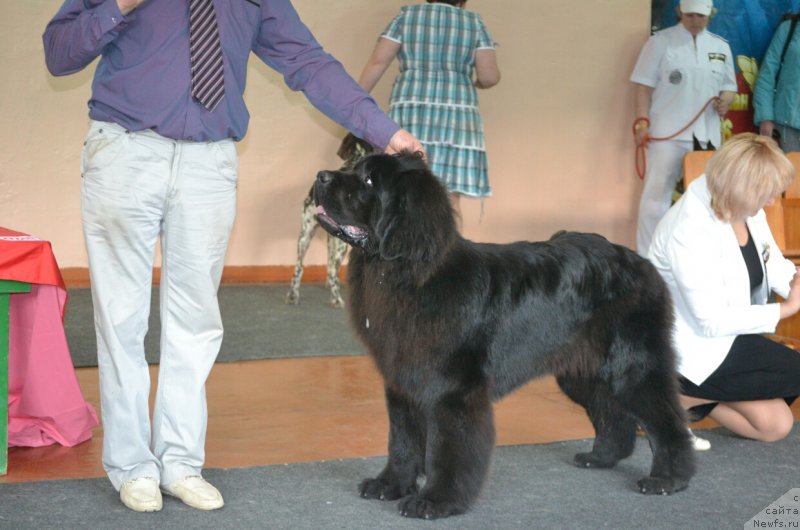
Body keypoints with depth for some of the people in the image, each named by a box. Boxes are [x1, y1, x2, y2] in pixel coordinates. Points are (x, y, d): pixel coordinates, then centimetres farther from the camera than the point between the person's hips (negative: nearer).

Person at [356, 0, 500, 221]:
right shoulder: (474, 23, 8)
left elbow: (377, 62, 1)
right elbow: (490, 76, 0)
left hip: (410, 115, 0)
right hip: (456, 117, 0)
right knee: (450, 199, -1)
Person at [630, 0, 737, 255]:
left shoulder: (721, 47, 13)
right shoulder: (660, 42, 0)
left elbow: (729, 86, 19)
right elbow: (644, 85, -3)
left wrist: (725, 100, -4)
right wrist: (642, 121, -14)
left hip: (707, 135, 4)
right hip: (667, 133, -4)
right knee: (657, 195, -4)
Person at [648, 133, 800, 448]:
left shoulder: (746, 207, -6)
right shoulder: (689, 231, -30)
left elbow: (773, 264, 7)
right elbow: (711, 322, -27)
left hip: (729, 337, 8)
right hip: (691, 348, -8)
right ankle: (676, 399, -9)